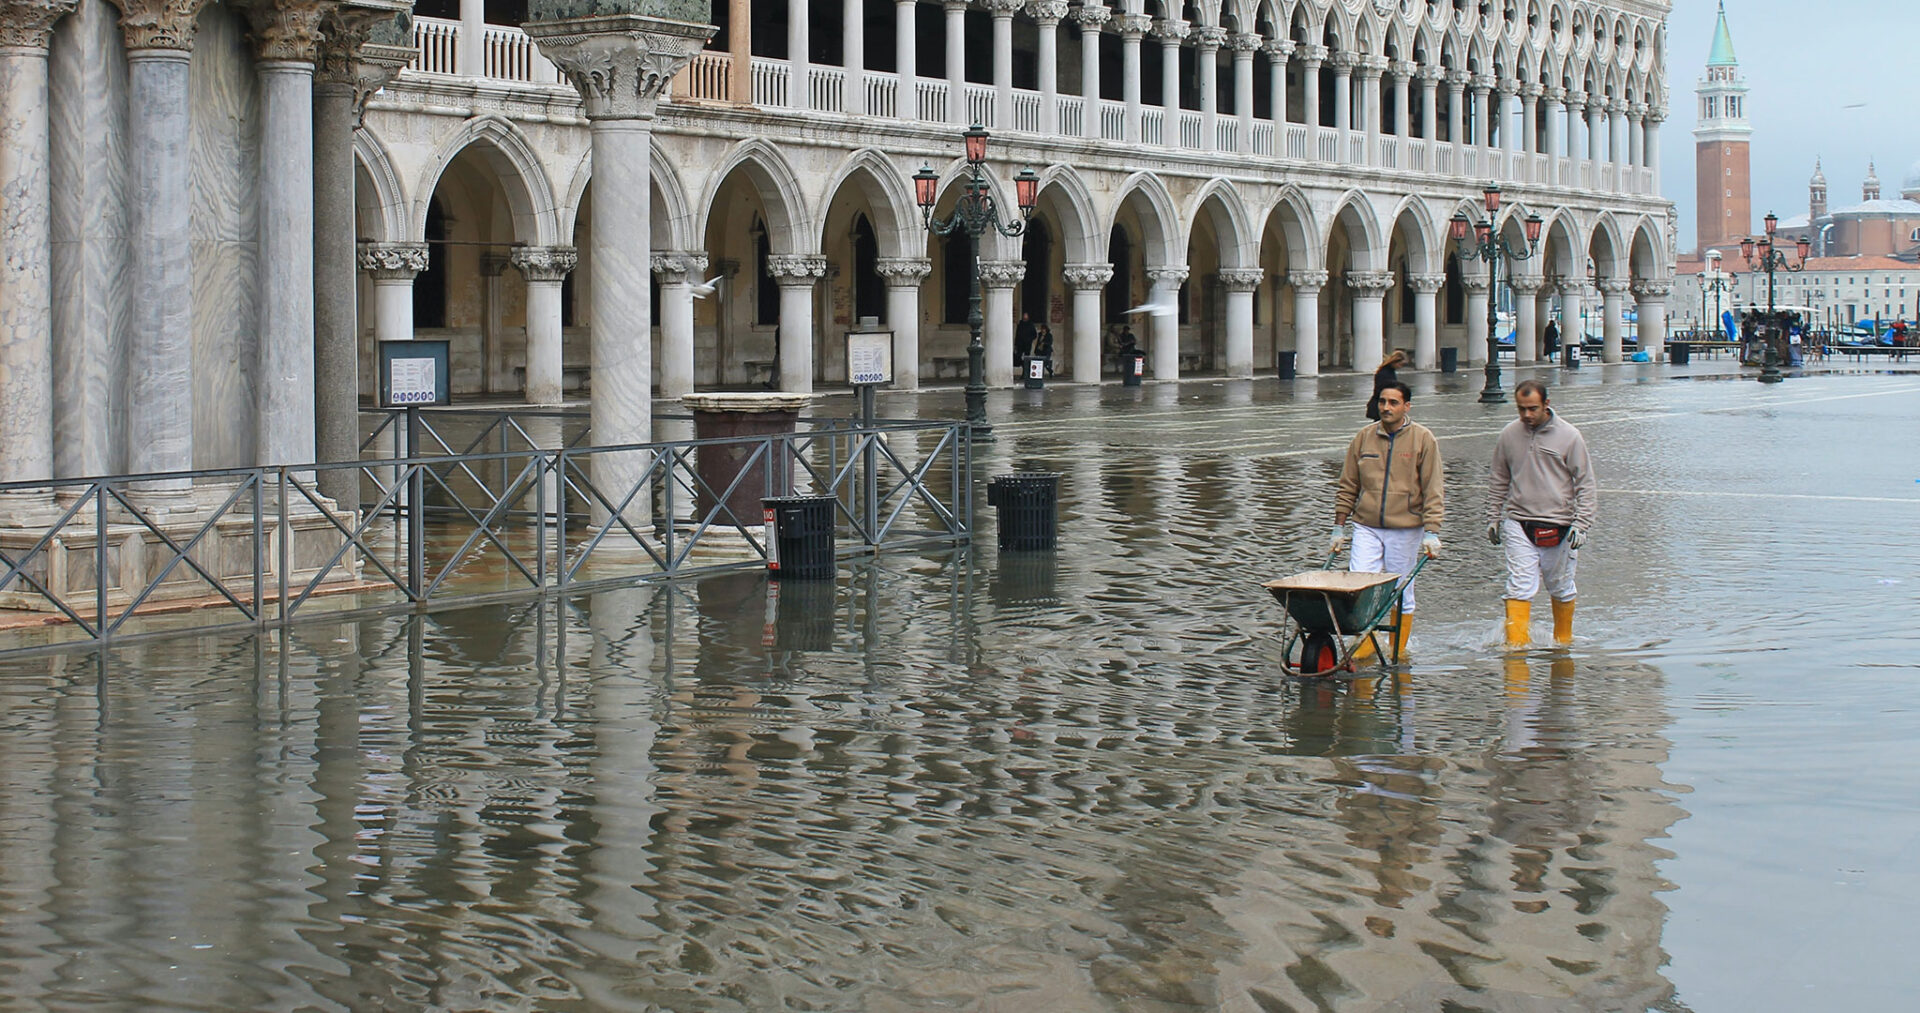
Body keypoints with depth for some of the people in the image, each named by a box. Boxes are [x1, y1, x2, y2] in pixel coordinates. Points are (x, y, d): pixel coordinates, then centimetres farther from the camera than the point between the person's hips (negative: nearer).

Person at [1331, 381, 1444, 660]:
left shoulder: (1423, 439, -1)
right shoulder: (1364, 438, 6)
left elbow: (1433, 492, -2)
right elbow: (1347, 487, 12)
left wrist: (1431, 533, -10)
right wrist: (1339, 528, 9)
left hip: (1405, 529, -2)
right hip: (1366, 528, 2)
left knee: (1402, 595, 4)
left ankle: (1398, 653, 15)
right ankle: (1364, 649, 3)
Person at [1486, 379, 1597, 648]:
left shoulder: (1569, 436, -4)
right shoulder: (1509, 435, 3)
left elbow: (1586, 484, -1)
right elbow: (1498, 482, 15)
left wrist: (1581, 524, -9)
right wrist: (1493, 518, 12)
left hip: (1558, 528, -1)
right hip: (1518, 525, 1)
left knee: (1561, 590, 12)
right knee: (1519, 589, -9)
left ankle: (1563, 640, 29)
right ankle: (1516, 643, -10)